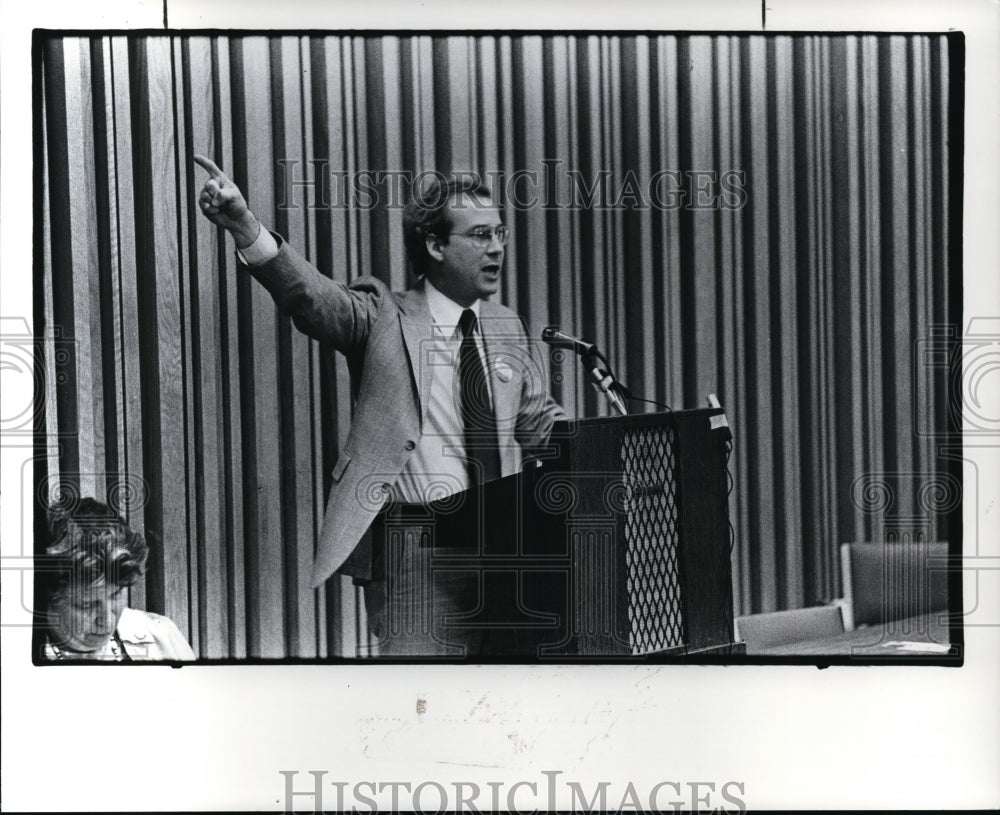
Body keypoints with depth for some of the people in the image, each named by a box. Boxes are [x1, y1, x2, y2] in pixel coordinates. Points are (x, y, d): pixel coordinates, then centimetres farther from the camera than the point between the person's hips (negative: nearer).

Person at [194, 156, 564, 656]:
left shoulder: (508, 328, 16)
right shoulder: (383, 318, 1)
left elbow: (542, 426, 23)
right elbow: (310, 296, -16)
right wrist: (245, 227, -33)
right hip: (417, 546, -5)